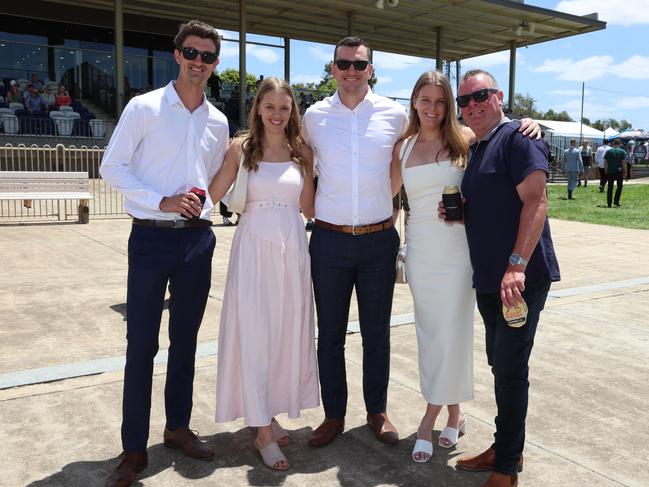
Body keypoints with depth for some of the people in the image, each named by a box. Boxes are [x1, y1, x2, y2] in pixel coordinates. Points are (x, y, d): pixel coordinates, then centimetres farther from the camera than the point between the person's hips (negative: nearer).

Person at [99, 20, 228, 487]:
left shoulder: (218, 122, 9)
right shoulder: (144, 107, -4)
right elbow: (112, 167, -6)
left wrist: (202, 202, 1)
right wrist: (163, 201, -16)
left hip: (198, 238, 4)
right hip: (152, 237, -4)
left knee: (186, 340, 14)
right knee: (142, 344, 0)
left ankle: (178, 426, 31)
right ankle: (134, 448, 16)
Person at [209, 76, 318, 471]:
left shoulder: (302, 151, 7)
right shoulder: (242, 149, 1)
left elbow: (308, 208, 4)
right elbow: (213, 194, -5)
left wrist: (308, 164, -1)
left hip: (292, 246, 3)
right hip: (254, 245, -3)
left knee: (288, 331, 9)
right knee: (254, 332, -2)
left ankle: (272, 413, 28)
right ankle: (263, 430, 9)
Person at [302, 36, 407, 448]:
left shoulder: (395, 115, -1)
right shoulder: (315, 116, 1)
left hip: (379, 240, 0)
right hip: (329, 240, 0)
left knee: (377, 333, 11)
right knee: (330, 335, 8)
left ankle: (377, 411, 28)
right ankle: (334, 415, 24)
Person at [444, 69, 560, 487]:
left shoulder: (518, 138, -9)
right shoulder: (475, 149, 17)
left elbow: (536, 202, -19)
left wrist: (517, 265, -27)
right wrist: (456, 213, 4)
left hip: (521, 278, -9)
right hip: (487, 278, 9)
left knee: (510, 369, -2)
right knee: (500, 364, 16)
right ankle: (506, 448, 31)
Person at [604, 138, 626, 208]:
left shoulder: (608, 152, 4)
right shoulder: (622, 152, -2)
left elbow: (605, 163, 2)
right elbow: (624, 163, -8)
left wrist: (606, 171, 9)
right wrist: (625, 172, -2)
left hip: (610, 172, 2)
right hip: (619, 172, -2)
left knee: (610, 187, 5)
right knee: (619, 186, 12)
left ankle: (609, 203, 5)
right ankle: (616, 201, 3)